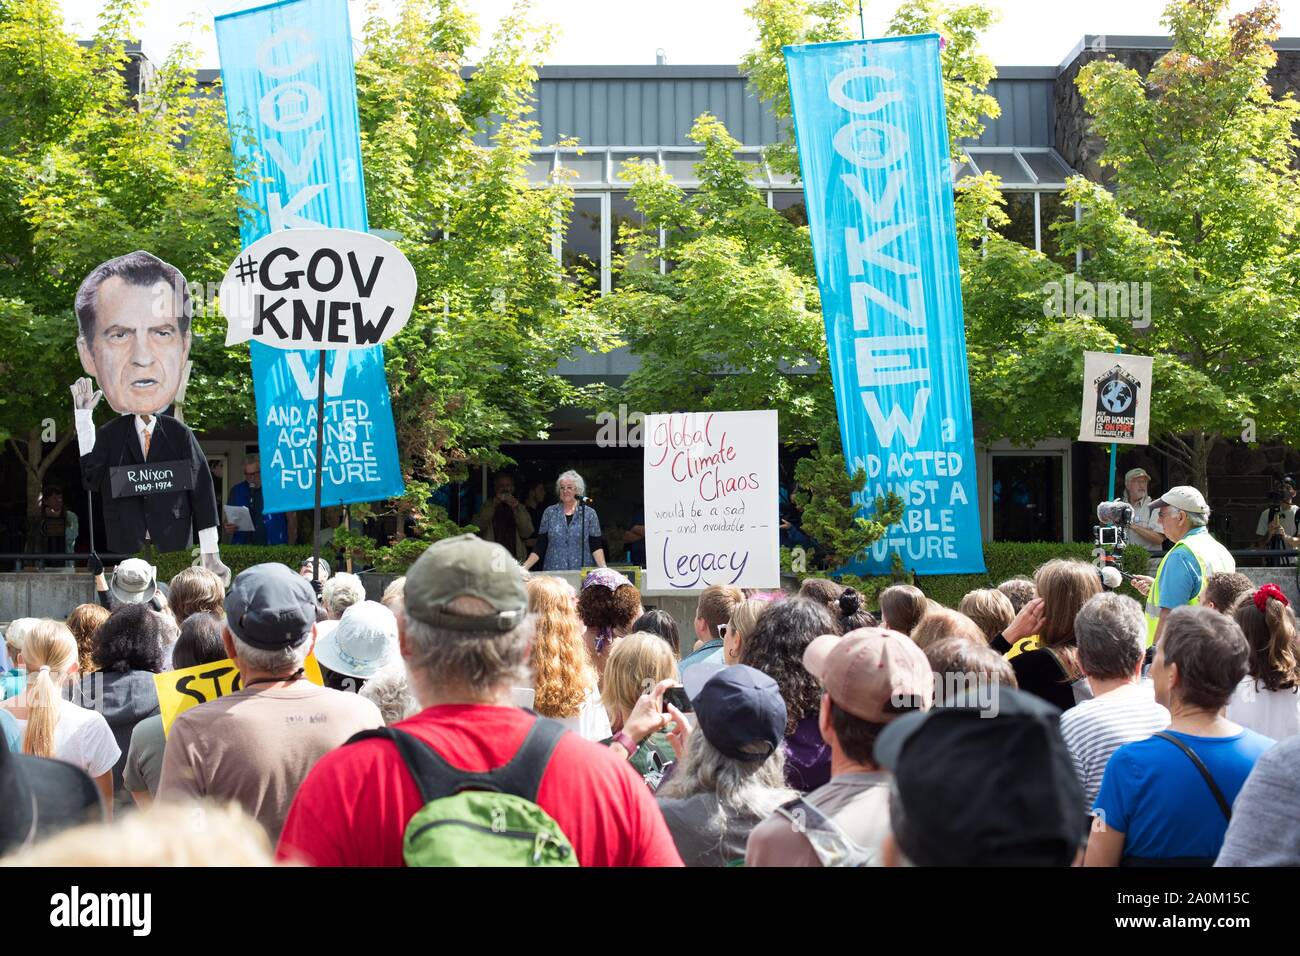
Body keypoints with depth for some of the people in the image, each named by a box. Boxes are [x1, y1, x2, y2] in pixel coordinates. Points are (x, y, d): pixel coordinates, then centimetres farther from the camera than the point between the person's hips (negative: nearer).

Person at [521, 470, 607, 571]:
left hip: (581, 574, -1)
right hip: (553, 573, 1)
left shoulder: (589, 513, 2)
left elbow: (596, 546, 0)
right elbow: (540, 546, 7)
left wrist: (603, 568, -15)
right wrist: (525, 567, -4)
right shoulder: (549, 513, 6)